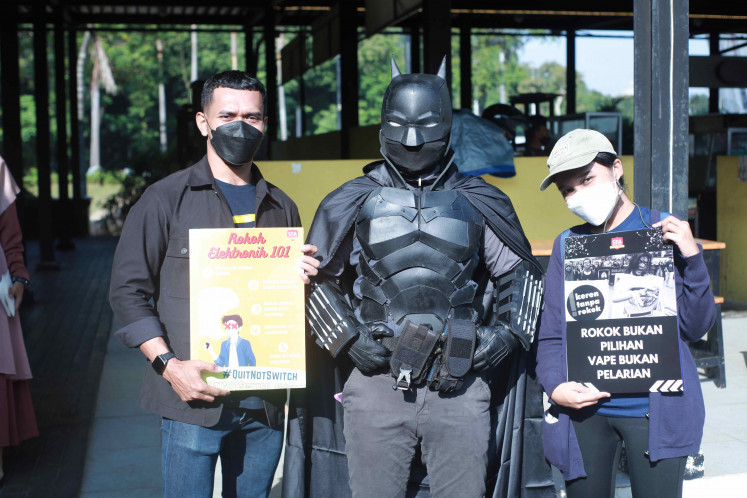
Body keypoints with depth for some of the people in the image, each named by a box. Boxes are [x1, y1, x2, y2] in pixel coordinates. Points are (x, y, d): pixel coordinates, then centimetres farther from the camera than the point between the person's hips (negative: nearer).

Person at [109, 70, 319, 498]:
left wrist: (301, 280, -2)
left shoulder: (281, 207, 14)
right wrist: (169, 363, -13)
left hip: (265, 401, 4)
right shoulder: (167, 199, 0)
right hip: (195, 399, -4)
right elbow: (128, 291, -3)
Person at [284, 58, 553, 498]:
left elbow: (521, 275, 18)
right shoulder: (353, 203, 6)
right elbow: (316, 280, 11)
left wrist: (506, 334, 3)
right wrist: (348, 338, -2)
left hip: (461, 386, 1)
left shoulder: (479, 204, 9)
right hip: (375, 383, 0)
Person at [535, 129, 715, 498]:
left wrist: (691, 258, -13)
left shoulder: (664, 232, 1)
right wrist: (555, 387, -11)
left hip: (654, 408, -2)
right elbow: (551, 334, 7)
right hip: (583, 409, 2)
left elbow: (695, 327, 0)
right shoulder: (568, 244, 6)